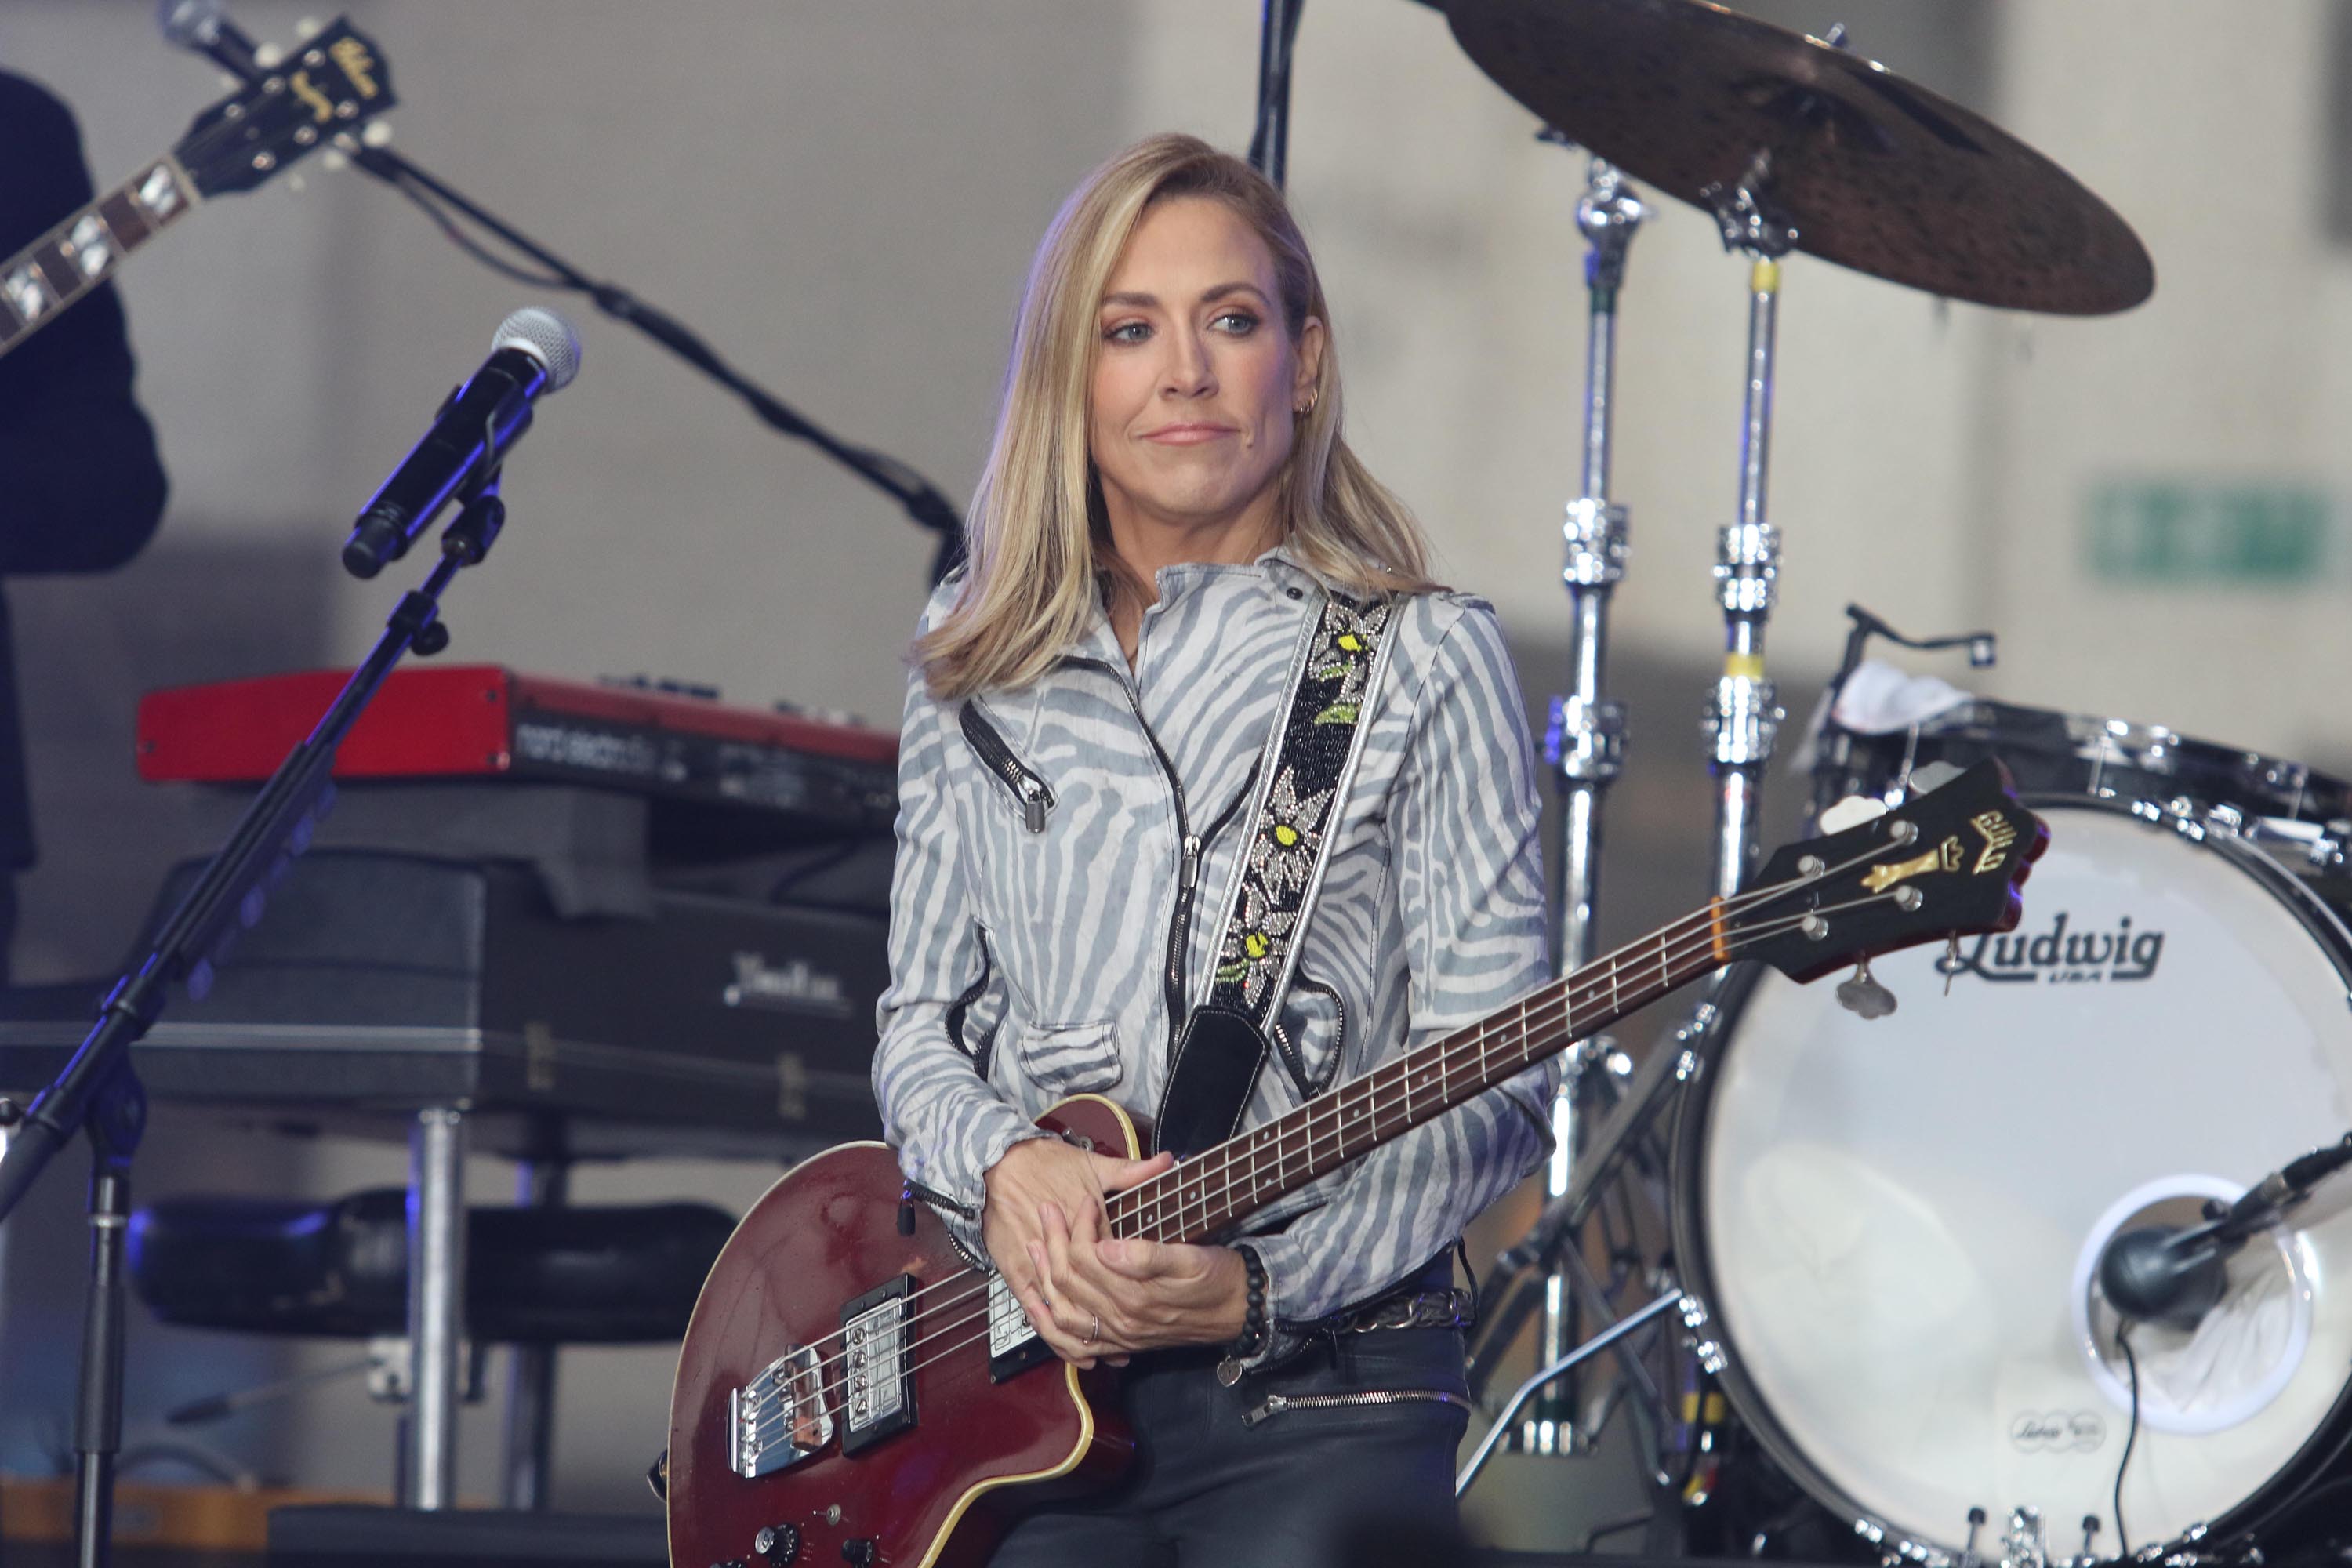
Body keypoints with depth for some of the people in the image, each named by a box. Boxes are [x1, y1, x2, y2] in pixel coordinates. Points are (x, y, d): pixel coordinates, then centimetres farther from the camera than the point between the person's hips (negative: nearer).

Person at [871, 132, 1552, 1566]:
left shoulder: (1424, 664, 1)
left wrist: (1258, 1283, -16)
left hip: (1321, 1376, -2)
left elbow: (1496, 1095, -3)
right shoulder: (981, 664, 13)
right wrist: (1000, 1166, -6)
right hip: (1015, 1363, 2)